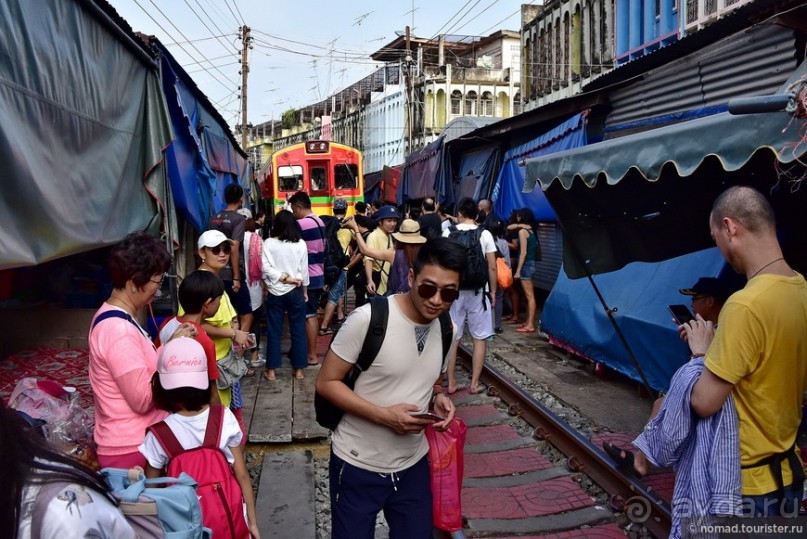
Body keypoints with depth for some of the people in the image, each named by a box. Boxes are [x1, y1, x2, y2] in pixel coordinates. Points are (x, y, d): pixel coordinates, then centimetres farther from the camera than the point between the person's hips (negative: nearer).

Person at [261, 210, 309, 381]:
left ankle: (271, 370, 12)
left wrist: (283, 278, -8)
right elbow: (304, 270, -1)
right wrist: (305, 290, 8)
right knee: (298, 330, 8)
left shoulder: (269, 243, -5)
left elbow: (266, 268, -12)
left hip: (275, 292, 0)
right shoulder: (300, 244, -5)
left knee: (274, 331, 8)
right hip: (295, 291, 0)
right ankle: (299, 369, 13)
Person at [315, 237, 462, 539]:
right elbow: (326, 382, -14)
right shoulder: (367, 319, -21)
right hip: (358, 466, -4)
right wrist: (384, 415, -25)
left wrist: (439, 398, -8)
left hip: (413, 464, 5)